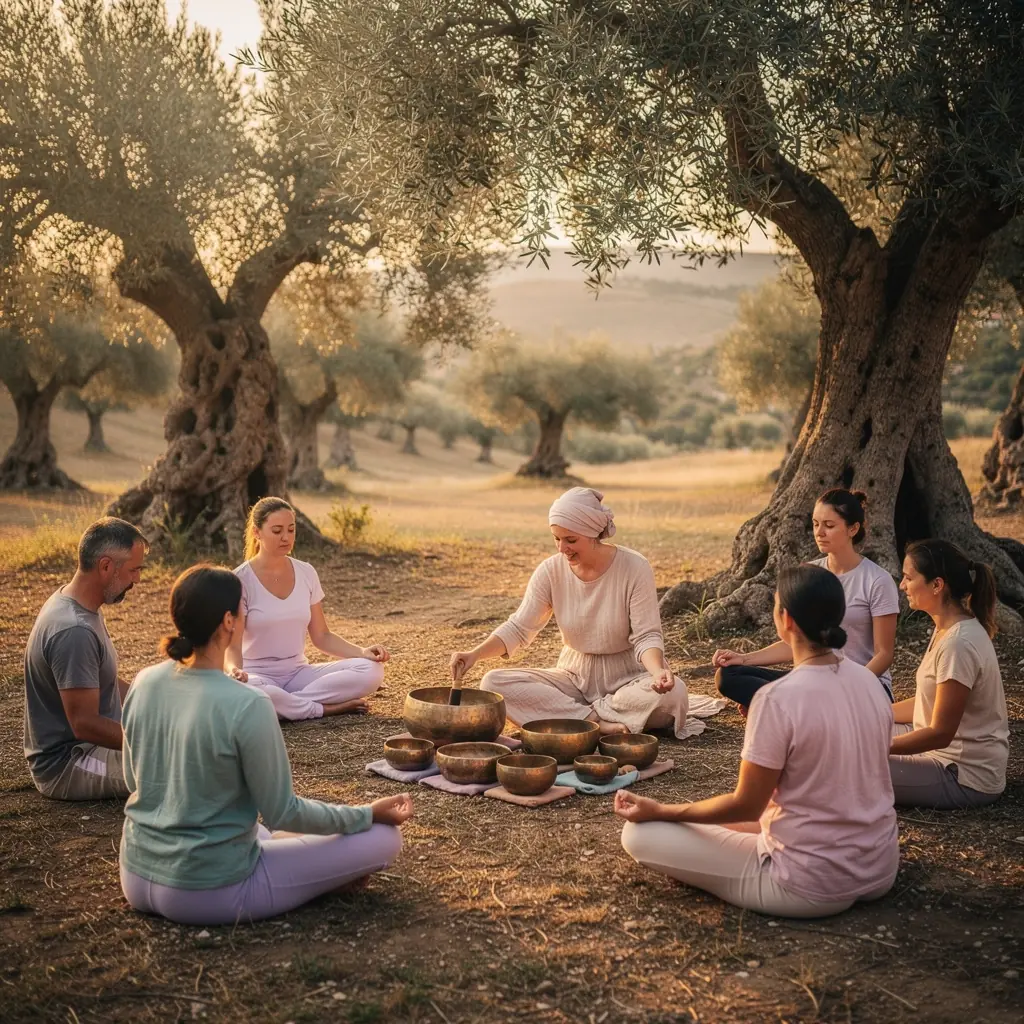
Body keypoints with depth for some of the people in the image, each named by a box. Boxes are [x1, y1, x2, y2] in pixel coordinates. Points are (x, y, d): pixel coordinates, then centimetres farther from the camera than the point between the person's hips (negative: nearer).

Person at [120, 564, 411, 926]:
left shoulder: (144, 683, -5)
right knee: (384, 838, -2)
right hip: (208, 894, -8)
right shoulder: (247, 706, -24)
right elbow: (282, 813, -15)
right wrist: (369, 813, -2)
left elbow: (133, 779, 10)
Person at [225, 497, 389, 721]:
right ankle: (327, 709, -20)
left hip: (299, 672, 4)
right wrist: (235, 669, -37)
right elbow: (232, 645, -13)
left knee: (371, 670, -17)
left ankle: (283, 705, -18)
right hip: (259, 675, -4)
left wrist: (362, 651, -10)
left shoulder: (306, 573, 3)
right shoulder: (241, 580, -10)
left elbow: (321, 637, 7)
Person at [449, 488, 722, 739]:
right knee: (494, 683, -20)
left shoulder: (635, 568, -17)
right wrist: (475, 654, -23)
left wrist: (658, 671, -38)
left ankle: (575, 714, -18)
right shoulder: (551, 571, -8)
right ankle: (598, 721, -25)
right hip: (575, 675, 3)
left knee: (672, 694, -36)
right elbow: (518, 628, -6)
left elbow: (646, 637, -17)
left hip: (626, 676, -3)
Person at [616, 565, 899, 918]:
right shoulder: (869, 681, -2)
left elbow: (746, 806, -15)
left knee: (640, 834, -4)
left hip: (814, 888, -7)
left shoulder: (778, 698, -24)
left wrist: (659, 810, -4)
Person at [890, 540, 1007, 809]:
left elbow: (940, 733, -23)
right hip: (947, 751, 10)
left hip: (966, 777, -10)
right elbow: (928, 704, 11)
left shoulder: (958, 645, -27)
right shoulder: (949, 629, 4)